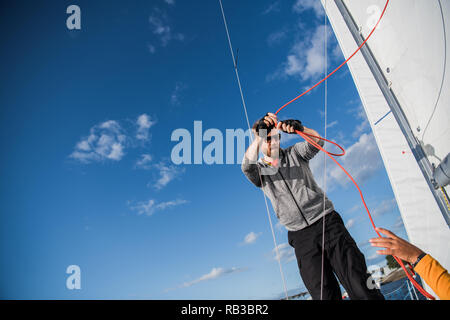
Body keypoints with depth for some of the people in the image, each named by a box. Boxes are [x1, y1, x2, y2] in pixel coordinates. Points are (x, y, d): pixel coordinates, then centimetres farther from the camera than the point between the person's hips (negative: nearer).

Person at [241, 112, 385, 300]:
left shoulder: (294, 153, 11)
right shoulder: (259, 172, 8)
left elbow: (317, 141, -8)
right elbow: (247, 165, -16)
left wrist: (299, 128, -28)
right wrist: (260, 134, -21)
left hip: (326, 221, 1)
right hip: (300, 236, 0)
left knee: (359, 284, -9)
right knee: (323, 293, -4)